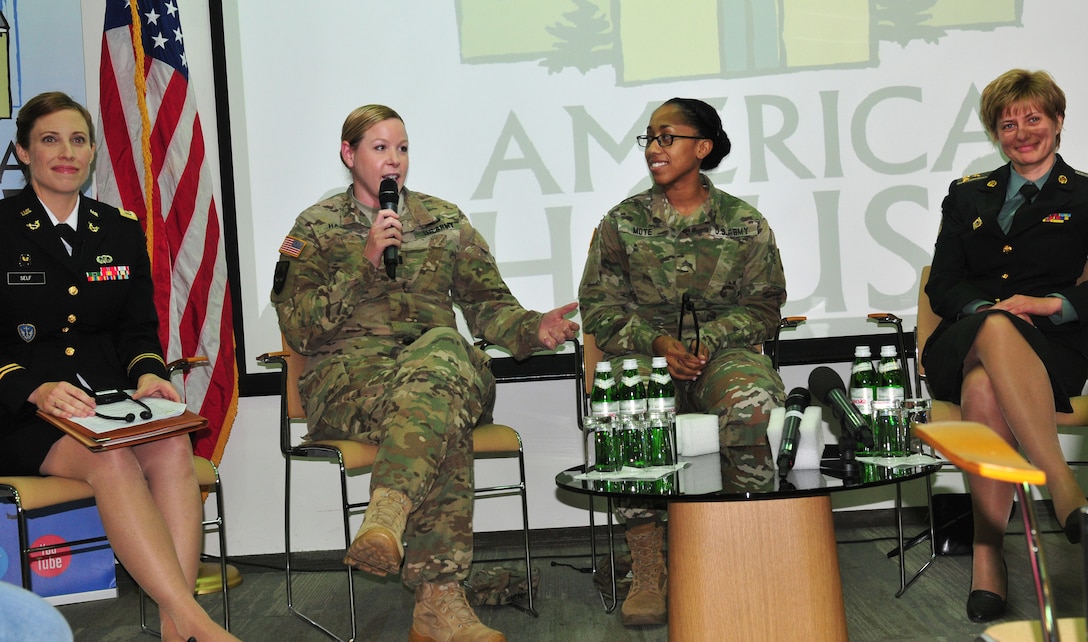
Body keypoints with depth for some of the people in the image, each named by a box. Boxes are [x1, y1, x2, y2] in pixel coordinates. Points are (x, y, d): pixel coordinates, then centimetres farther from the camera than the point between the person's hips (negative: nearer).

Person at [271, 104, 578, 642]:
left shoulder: (444, 221, 20)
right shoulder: (318, 227, 12)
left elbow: (488, 305, 16)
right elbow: (297, 329, 1)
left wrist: (533, 329, -7)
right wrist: (365, 263, -8)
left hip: (440, 365, 2)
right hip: (347, 374, -2)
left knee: (442, 346, -39)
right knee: (444, 418, -37)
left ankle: (385, 520, -51)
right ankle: (438, 595, -44)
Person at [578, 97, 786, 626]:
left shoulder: (744, 223, 10)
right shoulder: (622, 223, 10)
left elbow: (763, 304, 8)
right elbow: (599, 307, 6)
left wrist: (709, 339, -11)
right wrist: (657, 343, -11)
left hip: (722, 350, 0)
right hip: (645, 353, 0)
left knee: (752, 401, -37)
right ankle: (648, 572, -26)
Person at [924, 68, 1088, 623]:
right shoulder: (967, 196, 24)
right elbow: (941, 286, 12)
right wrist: (987, 308, -9)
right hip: (964, 343, 2)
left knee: (984, 386, -40)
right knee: (996, 327, -40)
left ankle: (987, 552, -43)